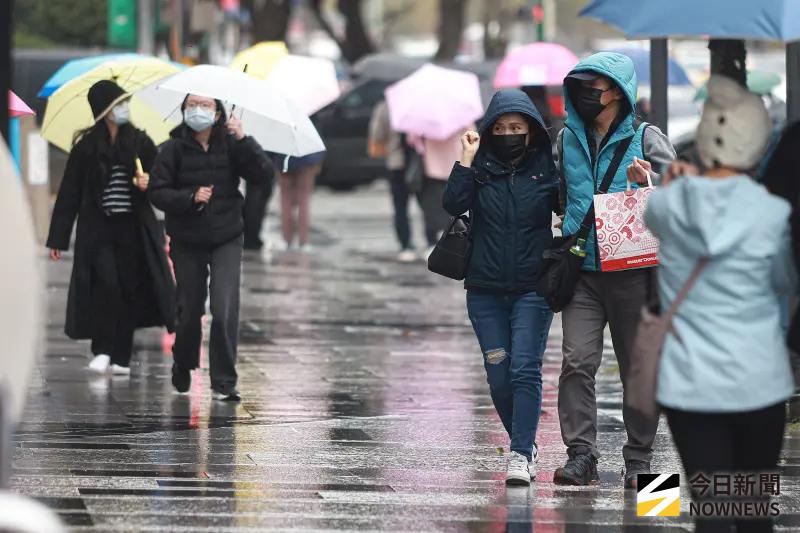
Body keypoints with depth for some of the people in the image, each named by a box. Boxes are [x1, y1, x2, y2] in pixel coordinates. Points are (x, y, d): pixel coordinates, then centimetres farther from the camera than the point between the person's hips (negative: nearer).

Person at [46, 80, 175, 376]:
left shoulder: (140, 142, 6)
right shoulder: (86, 146, 1)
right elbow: (69, 193, 2)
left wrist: (148, 183, -11)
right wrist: (58, 238, 1)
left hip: (134, 229, 2)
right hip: (98, 229, -2)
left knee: (129, 288, 2)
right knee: (107, 284, -17)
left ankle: (121, 357, 10)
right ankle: (102, 350, -5)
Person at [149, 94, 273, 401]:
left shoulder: (230, 145, -3)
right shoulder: (174, 148, -6)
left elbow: (264, 176, -12)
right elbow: (157, 193, -7)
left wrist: (244, 140, -22)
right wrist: (191, 198, -22)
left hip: (226, 240, 0)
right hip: (187, 242, 0)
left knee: (225, 311, -13)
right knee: (190, 310, 9)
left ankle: (224, 383, -6)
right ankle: (183, 367, 38)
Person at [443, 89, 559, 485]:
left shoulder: (547, 169, 1)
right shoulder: (480, 168, 4)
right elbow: (453, 204, -11)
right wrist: (466, 161, -15)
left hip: (532, 289, -2)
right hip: (485, 289, 2)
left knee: (525, 370, -11)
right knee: (499, 376, 5)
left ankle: (520, 455, -13)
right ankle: (525, 446, 22)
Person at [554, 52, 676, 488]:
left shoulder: (645, 139, 0)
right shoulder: (568, 139, 13)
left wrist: (649, 183, -18)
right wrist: (567, 234, 12)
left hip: (632, 269, -3)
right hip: (583, 271, 3)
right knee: (577, 362, -10)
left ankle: (638, 459, 12)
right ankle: (580, 454, -9)